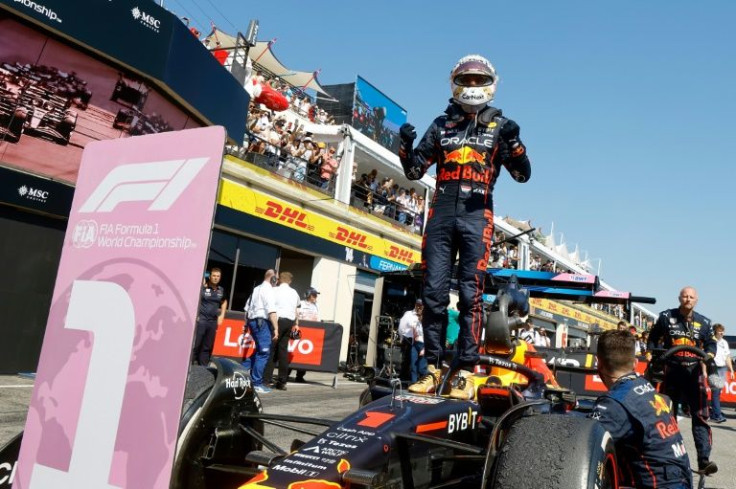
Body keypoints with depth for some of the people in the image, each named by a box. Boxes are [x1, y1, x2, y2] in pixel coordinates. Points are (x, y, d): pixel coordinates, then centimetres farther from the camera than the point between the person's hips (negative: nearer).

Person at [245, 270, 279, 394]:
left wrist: (247, 324, 27)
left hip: (253, 321, 10)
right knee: (264, 352, -6)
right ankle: (256, 383, -5)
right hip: (262, 323, -10)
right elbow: (271, 311, -19)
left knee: (260, 351, 19)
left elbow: (247, 308, 21)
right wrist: (276, 328, -21)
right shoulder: (268, 290, -10)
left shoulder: (256, 289, 19)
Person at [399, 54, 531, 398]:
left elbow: (522, 175, 4)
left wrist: (513, 142, -13)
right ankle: (433, 368, 7)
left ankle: (466, 372, -2)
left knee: (471, 294, -5)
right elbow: (414, 171, 16)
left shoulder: (500, 126, 12)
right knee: (434, 292, 0)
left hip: (477, 215, -2)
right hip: (441, 212, 2)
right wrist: (405, 144, -2)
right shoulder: (441, 124, 18)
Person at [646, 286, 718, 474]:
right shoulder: (666, 317, 1)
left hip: (694, 372, 0)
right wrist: (649, 352, 0)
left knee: (700, 416, -8)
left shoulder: (703, 322, 3)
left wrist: (710, 354, -7)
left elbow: (710, 343, 13)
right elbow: (654, 336, 12)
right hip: (672, 371, 0)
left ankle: (704, 460, -9)